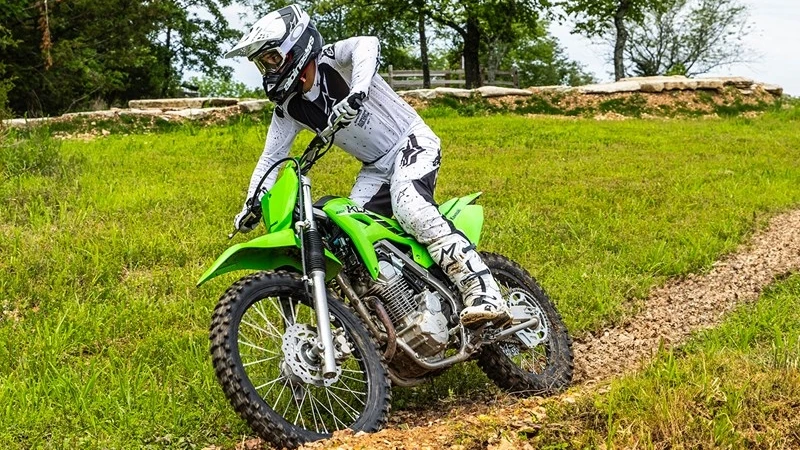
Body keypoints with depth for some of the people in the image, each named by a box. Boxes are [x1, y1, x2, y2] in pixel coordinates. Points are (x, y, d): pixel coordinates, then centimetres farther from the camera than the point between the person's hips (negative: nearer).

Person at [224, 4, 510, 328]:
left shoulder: (332, 60, -17)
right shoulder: (288, 109, 3)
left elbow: (367, 44, -38)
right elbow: (271, 157, 4)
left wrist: (357, 92, -55)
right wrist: (251, 205, -10)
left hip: (412, 143, -8)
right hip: (376, 168, 8)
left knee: (410, 208, -33)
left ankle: (484, 295, -38)